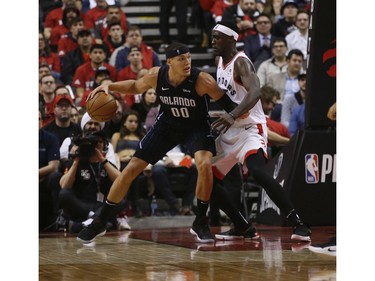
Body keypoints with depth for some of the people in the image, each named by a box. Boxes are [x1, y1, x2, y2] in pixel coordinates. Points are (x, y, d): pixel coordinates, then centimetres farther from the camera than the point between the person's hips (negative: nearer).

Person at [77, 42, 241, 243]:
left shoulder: (202, 80, -30)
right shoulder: (156, 76, -21)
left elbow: (226, 103, -19)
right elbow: (135, 87, 1)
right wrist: (109, 86, -13)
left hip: (196, 126, -3)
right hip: (167, 125, 3)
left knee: (204, 165, -31)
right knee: (132, 168, 0)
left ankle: (200, 223, -10)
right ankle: (100, 222, 13)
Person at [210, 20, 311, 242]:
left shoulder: (241, 62, -16)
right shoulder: (221, 62, 11)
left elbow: (255, 92, -35)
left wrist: (233, 116, -48)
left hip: (250, 129, -10)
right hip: (230, 132, 10)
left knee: (258, 172, -33)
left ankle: (299, 224, -32)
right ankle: (243, 227, 17)